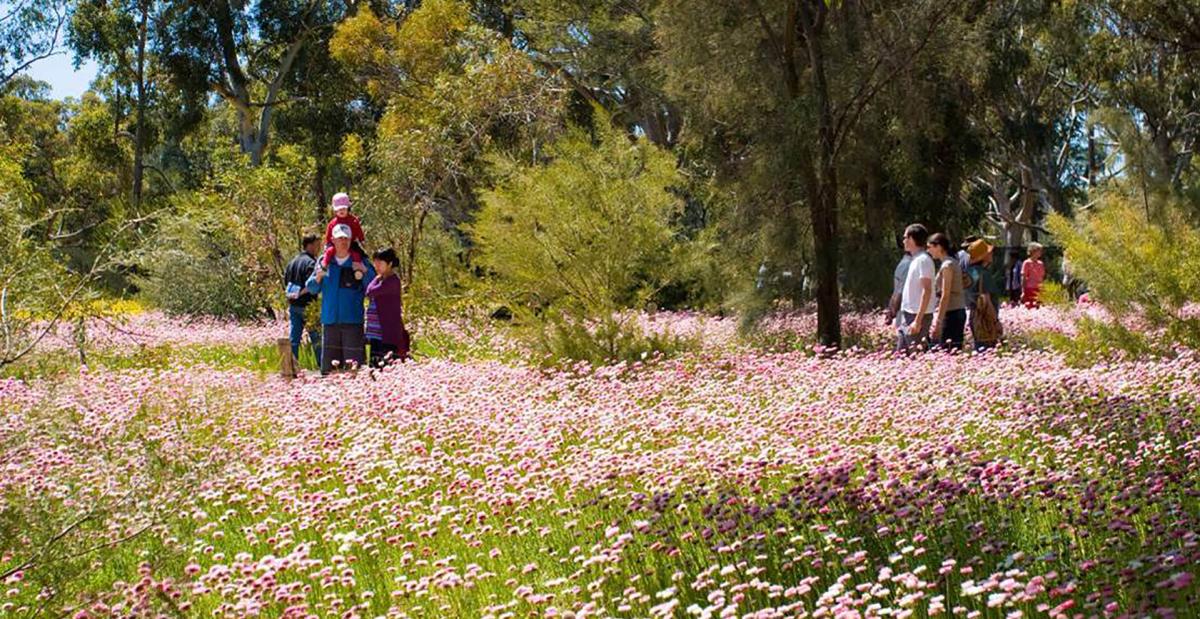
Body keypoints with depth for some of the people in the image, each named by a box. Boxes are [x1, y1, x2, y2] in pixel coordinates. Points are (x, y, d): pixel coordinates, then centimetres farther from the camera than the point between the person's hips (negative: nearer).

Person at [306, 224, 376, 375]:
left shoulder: (360, 262, 4)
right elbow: (311, 288, 12)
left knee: (353, 364, -6)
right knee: (327, 364, 4)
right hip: (329, 321, 2)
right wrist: (318, 277, -9)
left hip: (353, 321, -2)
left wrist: (365, 271, -17)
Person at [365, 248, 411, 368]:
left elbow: (370, 291, -18)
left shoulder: (392, 281, -13)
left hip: (389, 333, -10)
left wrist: (378, 278, -4)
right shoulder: (382, 280, 15)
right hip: (376, 333, 10)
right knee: (374, 365, 10)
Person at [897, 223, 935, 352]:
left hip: (917, 317, -10)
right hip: (908, 315, 10)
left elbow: (927, 291, -20)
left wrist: (918, 320, -24)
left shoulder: (923, 260, -13)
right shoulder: (916, 260, 16)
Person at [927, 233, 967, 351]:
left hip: (951, 313, -10)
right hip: (959, 311, 10)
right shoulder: (953, 262, 16)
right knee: (956, 349, 8)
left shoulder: (947, 265, -12)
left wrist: (938, 322, -18)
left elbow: (945, 296, -17)